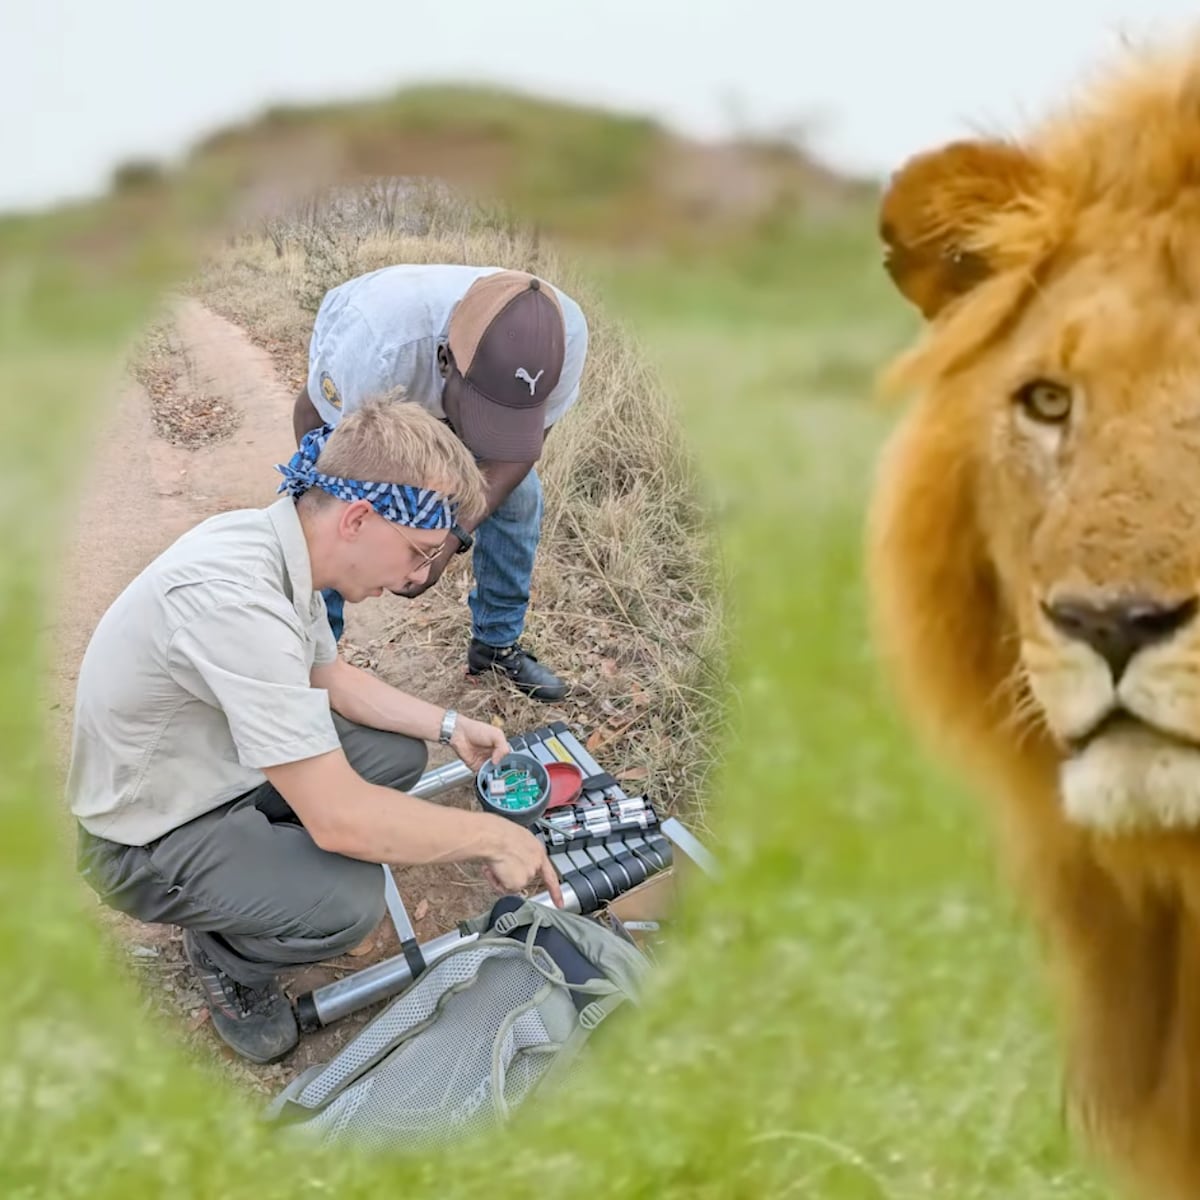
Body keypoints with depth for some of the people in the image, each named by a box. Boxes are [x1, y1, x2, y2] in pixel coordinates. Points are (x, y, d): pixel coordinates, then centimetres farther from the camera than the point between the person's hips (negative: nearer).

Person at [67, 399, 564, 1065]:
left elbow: (330, 678, 14)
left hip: (216, 764, 9)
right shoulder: (236, 599, -37)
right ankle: (225, 956, 3)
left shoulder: (278, 538, -8)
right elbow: (339, 818, -35)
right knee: (348, 900, -26)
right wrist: (494, 837, -23)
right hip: (149, 843, -9)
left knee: (399, 753, 6)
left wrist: (449, 725, 4)